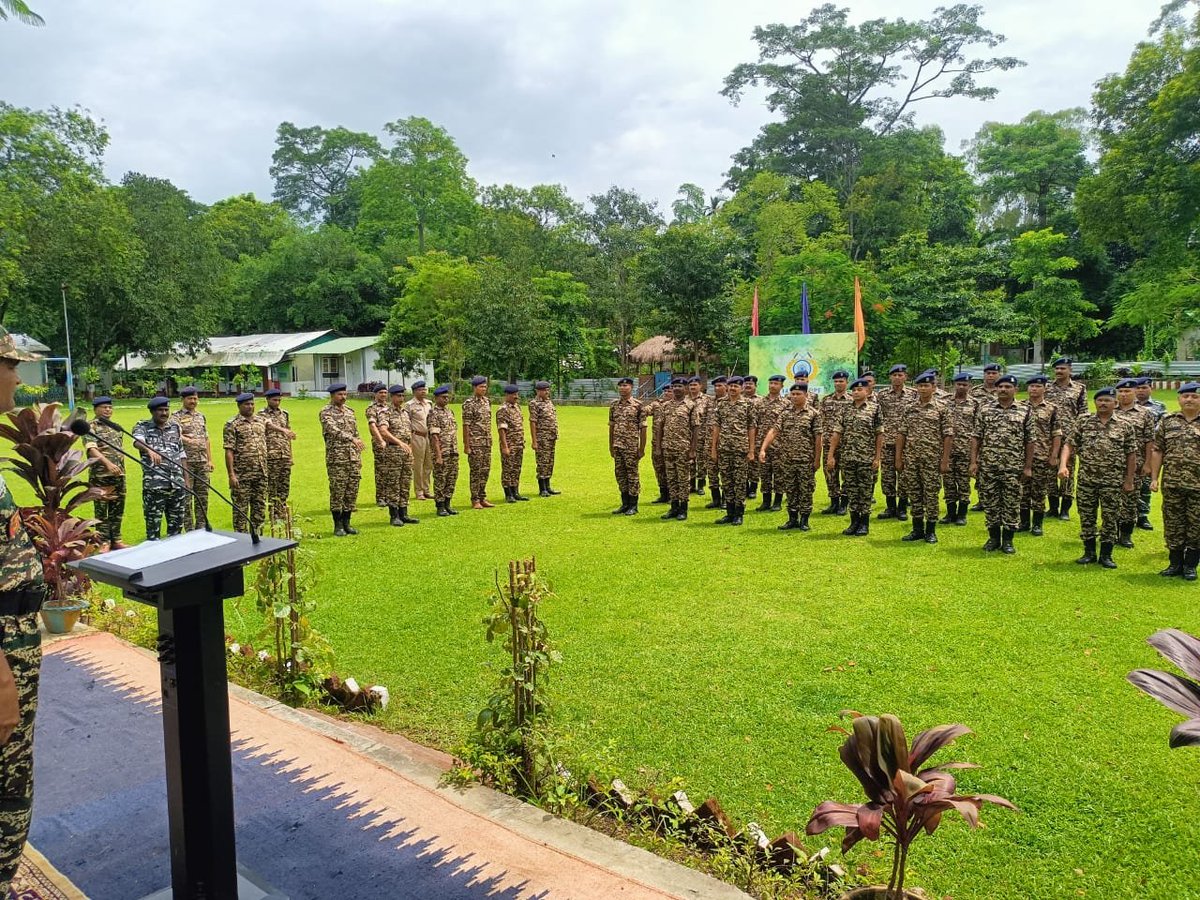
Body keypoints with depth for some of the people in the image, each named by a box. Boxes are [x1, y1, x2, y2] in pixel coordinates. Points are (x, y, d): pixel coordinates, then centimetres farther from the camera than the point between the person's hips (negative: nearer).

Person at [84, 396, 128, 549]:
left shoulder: (116, 427, 16)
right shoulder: (91, 427, -6)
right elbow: (91, 449, -19)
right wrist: (108, 463, -32)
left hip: (119, 475, 6)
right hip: (100, 476, -6)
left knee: (117, 510, 10)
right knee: (101, 510, 2)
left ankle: (116, 539, 19)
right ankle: (104, 541, 9)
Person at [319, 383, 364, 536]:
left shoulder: (349, 411, 15)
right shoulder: (325, 412, -5)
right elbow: (334, 430, -23)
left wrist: (359, 457, 14)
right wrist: (352, 438, -37)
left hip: (353, 458, 6)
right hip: (336, 459, -6)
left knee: (352, 492, 7)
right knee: (337, 492, -3)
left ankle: (346, 523, 16)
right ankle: (338, 525, 6)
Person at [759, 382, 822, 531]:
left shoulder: (813, 414, -3)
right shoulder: (785, 414, 6)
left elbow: (818, 438, -4)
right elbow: (773, 431, -2)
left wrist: (817, 459, -7)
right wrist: (763, 449, -14)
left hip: (806, 460, -4)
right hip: (787, 460, 4)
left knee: (806, 491, 4)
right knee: (790, 490, 10)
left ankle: (804, 521, 14)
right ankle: (793, 519, 21)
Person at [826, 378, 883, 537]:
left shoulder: (874, 409, -2)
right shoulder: (845, 410, 7)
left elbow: (879, 435, -3)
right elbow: (836, 433, 5)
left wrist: (877, 457, -8)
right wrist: (830, 455, -1)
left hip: (867, 458, -3)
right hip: (847, 458, 3)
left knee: (865, 492, 3)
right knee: (850, 491, 8)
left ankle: (864, 523, 12)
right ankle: (854, 522, 17)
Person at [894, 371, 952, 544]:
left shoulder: (942, 409, -1)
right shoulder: (909, 409, 9)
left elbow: (948, 436, -4)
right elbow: (901, 434, 9)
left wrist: (945, 460, -9)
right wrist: (898, 458, 3)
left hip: (932, 459, -3)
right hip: (910, 459, 4)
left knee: (931, 496, 2)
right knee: (914, 494, 9)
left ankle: (931, 531, 13)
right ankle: (917, 530, 19)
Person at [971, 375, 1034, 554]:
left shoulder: (1025, 411, 2)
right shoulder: (985, 409, 5)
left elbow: (1029, 441, 3)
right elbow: (976, 437, 5)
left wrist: (1028, 466, 0)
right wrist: (974, 461, -1)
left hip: (1013, 467, -1)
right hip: (987, 465, 1)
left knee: (1012, 504, 4)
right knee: (990, 502, 7)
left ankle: (1008, 540, 15)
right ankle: (993, 538, 19)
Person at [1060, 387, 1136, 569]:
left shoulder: (1125, 426, 2)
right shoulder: (1083, 421, 3)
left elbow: (1131, 454, 5)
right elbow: (1070, 445, 0)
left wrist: (1129, 480, 2)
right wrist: (1063, 465, -15)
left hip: (1113, 481, -1)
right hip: (1086, 479, 1)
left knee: (1110, 518, 4)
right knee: (1086, 517, 7)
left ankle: (1106, 555, 16)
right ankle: (1089, 553, 20)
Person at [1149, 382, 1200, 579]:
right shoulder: (1167, 421, 7)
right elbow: (1157, 451, 7)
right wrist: (1154, 478, 2)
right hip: (1171, 484, 2)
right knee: (1172, 525, 7)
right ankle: (1175, 564, 19)